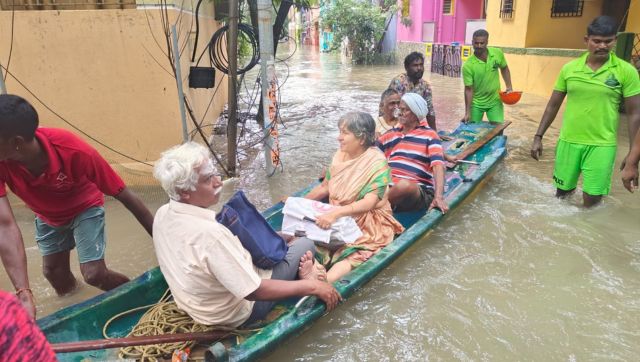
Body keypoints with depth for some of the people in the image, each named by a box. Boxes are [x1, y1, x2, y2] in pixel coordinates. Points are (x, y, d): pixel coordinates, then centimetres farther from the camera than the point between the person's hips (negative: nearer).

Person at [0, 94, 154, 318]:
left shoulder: (73, 151, -40)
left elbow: (125, 196, -32)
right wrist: (24, 294, -51)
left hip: (84, 209, -3)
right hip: (48, 216, 4)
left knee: (93, 274, -12)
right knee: (53, 271, 16)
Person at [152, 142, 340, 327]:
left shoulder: (162, 214, -13)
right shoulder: (209, 233, -39)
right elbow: (253, 291, -32)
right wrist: (312, 286, -22)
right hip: (235, 313, -7)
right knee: (305, 245, 1)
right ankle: (307, 279, 27)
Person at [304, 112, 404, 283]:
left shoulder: (377, 161, -13)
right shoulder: (340, 155, 6)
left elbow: (369, 202, -24)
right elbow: (324, 187, 16)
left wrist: (335, 213, -35)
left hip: (367, 224, -6)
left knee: (352, 253, -35)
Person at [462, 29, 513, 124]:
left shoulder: (497, 53, -11)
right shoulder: (468, 65, -21)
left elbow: (504, 69, 10)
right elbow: (468, 89, -17)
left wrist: (509, 86, 0)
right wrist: (467, 113, -21)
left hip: (495, 101, 2)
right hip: (476, 103, -2)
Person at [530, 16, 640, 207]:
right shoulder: (569, 68, 1)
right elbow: (553, 106, 8)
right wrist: (538, 137, 5)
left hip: (602, 145, -2)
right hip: (568, 141, 2)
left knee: (591, 200, -2)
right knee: (562, 192, 11)